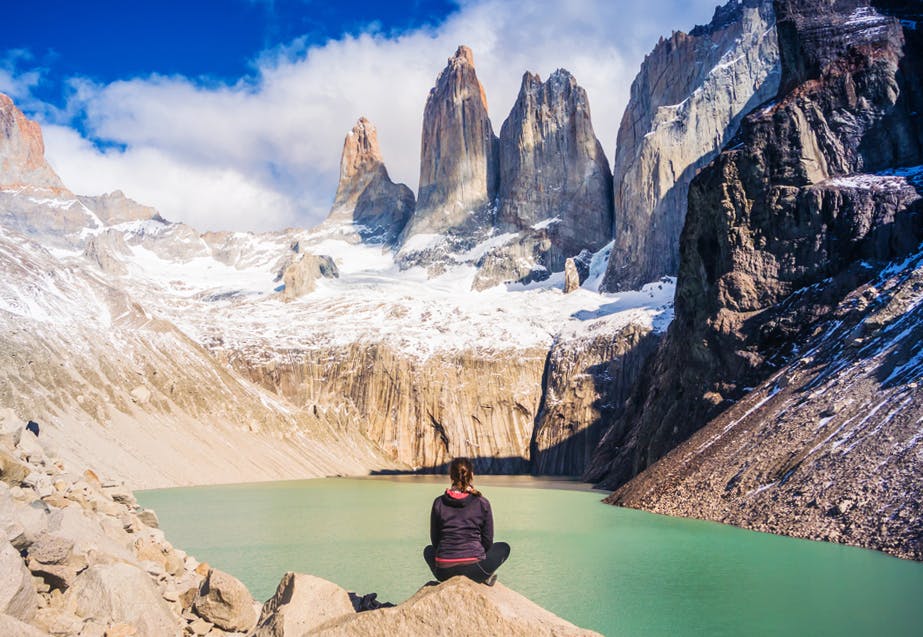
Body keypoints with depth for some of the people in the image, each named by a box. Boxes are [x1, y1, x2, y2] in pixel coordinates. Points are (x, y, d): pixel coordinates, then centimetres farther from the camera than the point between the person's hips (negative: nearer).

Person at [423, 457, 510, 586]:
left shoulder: (439, 503, 0)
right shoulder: (482, 503, -3)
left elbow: (434, 540, 8)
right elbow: (488, 541, 3)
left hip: (444, 571, 1)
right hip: (474, 570, -1)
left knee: (428, 551, 36)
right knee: (504, 547, 27)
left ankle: (449, 580, 17)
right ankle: (485, 577, 10)